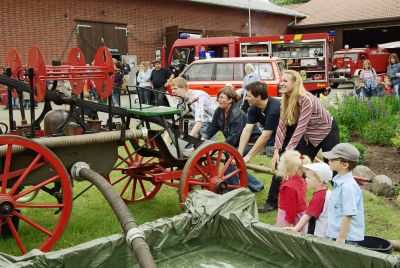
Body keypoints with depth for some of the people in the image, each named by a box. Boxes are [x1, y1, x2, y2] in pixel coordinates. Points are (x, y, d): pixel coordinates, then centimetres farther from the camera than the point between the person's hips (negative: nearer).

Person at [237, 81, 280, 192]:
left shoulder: (274, 109, -31)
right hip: (270, 135, 7)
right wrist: (239, 154, -22)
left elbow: (265, 137, -30)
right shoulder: (254, 108, -9)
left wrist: (248, 156, -28)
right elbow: (247, 130, -14)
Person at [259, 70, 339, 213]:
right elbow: (282, 125, -13)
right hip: (310, 135, 6)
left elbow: (300, 127, -33)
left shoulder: (307, 100, -31)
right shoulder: (286, 100, -9)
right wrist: (277, 151, -20)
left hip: (327, 132, -6)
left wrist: (287, 151, -35)